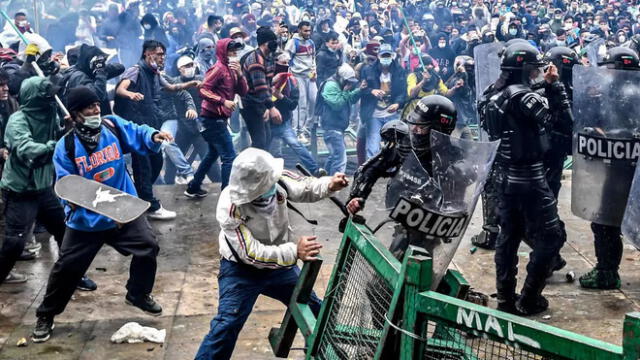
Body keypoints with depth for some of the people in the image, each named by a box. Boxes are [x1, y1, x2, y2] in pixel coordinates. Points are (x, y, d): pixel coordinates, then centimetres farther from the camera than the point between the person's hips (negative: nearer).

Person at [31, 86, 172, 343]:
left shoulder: (113, 126, -5)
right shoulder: (66, 146, -11)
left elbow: (137, 135, -11)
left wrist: (154, 136, -33)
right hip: (86, 220, -2)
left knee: (148, 247, 2)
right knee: (67, 266, 2)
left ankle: (138, 295, 30)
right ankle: (46, 316, 23)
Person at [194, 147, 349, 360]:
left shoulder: (277, 180, -21)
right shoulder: (230, 208, -34)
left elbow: (305, 188, -2)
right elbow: (252, 254, -35)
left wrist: (329, 185, -24)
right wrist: (294, 251, -45)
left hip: (280, 264, 6)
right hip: (242, 270, -5)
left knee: (315, 310, 18)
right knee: (226, 325, -14)